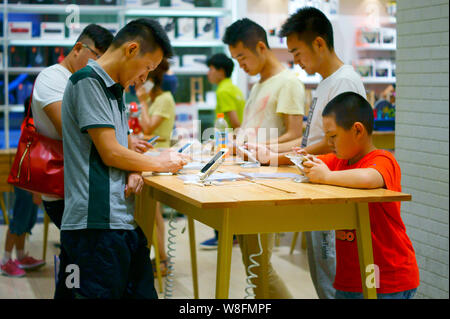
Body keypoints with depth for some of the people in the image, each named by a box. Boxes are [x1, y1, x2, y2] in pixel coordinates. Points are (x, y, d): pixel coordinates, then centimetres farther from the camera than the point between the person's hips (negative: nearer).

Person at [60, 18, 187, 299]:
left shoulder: (116, 89, 21)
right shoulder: (88, 82, -8)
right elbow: (110, 152, -13)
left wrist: (134, 172, 0)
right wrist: (158, 163, 3)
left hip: (126, 220, 9)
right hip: (97, 224, -9)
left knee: (142, 293, 9)